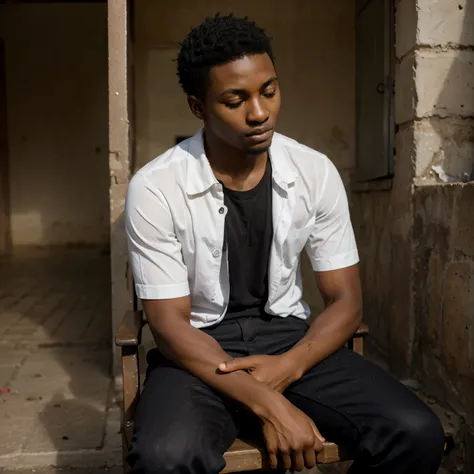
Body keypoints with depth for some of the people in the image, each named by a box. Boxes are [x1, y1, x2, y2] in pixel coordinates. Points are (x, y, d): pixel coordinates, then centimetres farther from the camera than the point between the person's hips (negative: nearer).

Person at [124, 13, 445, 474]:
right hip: (199, 349, -2)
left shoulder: (316, 172, -6)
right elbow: (170, 323, -14)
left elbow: (345, 299, -1)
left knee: (416, 434, -19)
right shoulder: (155, 189, -14)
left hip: (289, 338, 3)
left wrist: (288, 366, -20)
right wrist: (265, 403, -25)